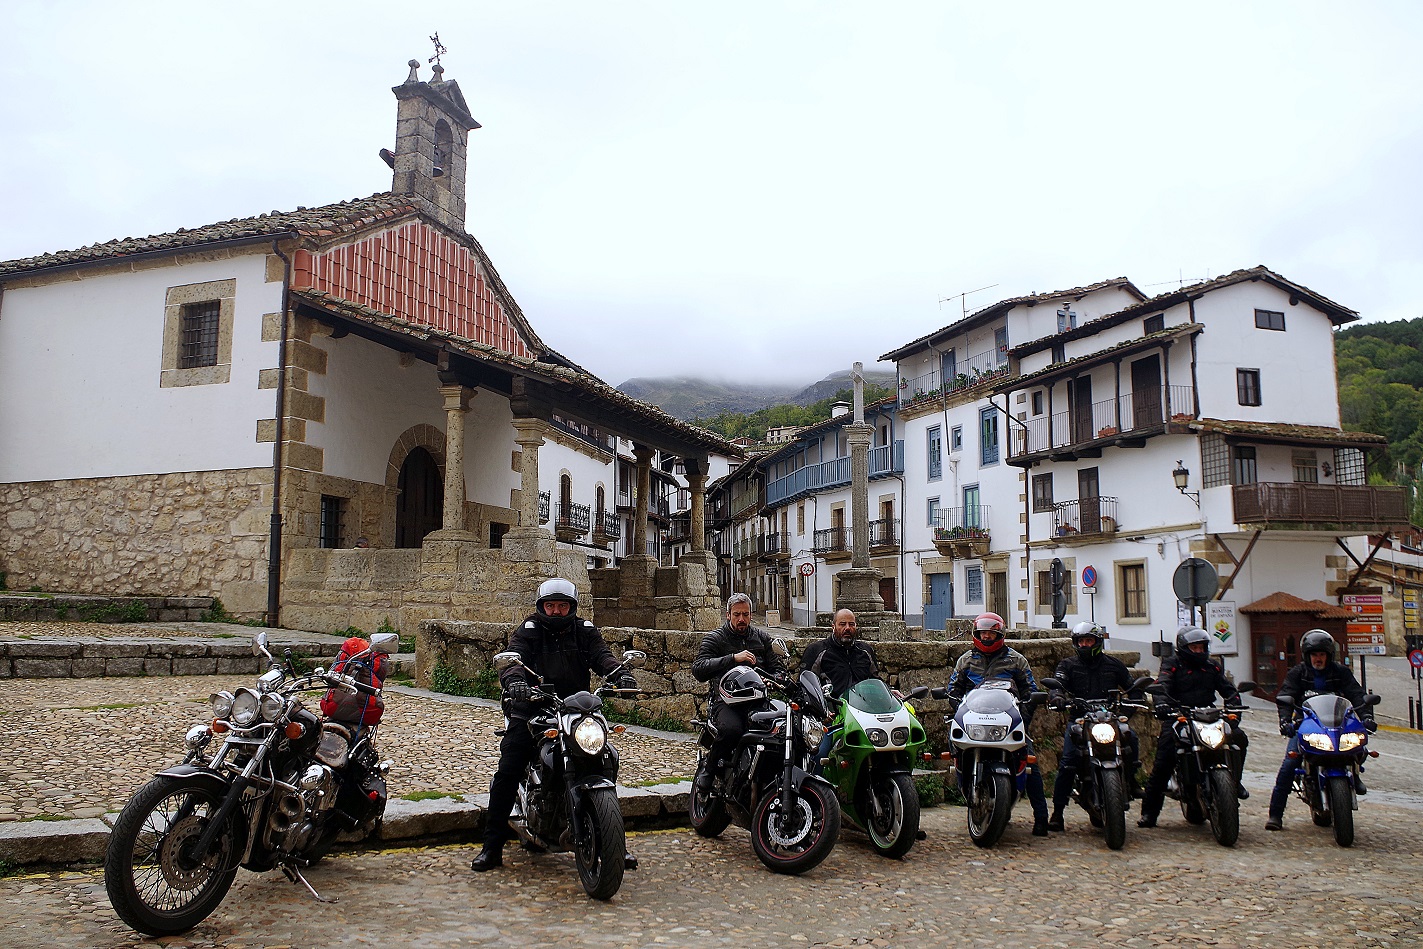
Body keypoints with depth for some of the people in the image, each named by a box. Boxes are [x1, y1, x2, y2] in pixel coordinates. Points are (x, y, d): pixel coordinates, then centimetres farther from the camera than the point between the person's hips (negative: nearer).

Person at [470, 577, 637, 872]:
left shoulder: (585, 631, 10)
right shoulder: (529, 631, 4)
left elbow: (602, 655, -5)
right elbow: (513, 658, -12)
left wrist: (620, 673, -28)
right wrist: (514, 681, -36)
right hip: (531, 712, -1)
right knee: (506, 775, -10)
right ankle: (492, 847, 0)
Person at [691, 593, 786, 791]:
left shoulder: (762, 637, 23)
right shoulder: (714, 639, 9)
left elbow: (778, 668, 23)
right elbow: (698, 669, -7)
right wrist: (733, 658, -15)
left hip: (758, 700, 3)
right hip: (727, 701, -3)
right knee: (732, 730, -36)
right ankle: (708, 770, -8)